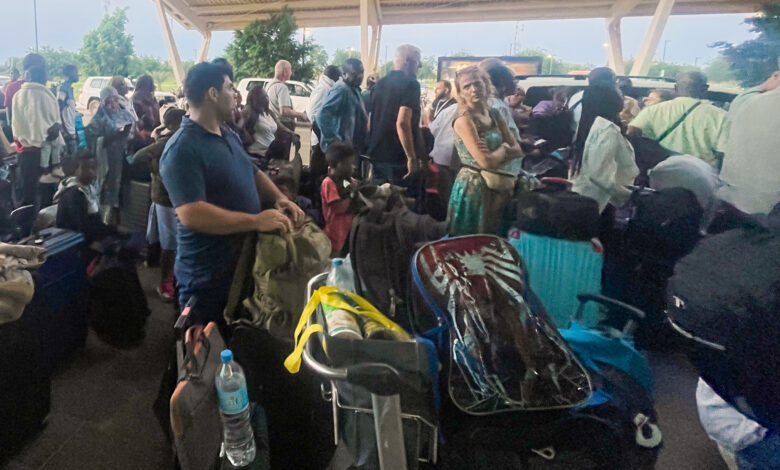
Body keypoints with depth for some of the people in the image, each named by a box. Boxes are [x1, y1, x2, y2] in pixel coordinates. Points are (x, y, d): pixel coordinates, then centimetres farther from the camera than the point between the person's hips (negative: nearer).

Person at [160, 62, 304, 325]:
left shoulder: (230, 136, 9)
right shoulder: (182, 149, -21)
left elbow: (252, 173, 20)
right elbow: (192, 215, -30)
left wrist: (279, 199, -1)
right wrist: (256, 221, -28)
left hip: (245, 267, 8)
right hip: (208, 279, -8)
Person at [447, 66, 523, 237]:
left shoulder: (494, 114, 6)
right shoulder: (463, 121, -16)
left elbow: (518, 150, 3)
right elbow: (485, 161, -24)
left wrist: (495, 153, -15)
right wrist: (504, 148, -5)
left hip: (497, 186, 7)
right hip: (473, 187, -7)